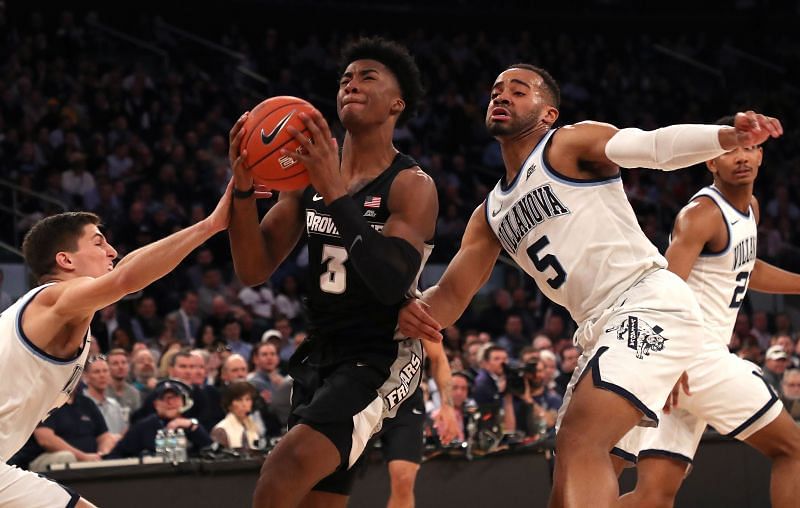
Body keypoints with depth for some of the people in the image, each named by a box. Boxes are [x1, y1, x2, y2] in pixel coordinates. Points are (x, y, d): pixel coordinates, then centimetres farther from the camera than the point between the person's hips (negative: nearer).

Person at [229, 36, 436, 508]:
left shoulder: (412, 185, -10)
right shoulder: (312, 173, 8)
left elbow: (392, 283, -26)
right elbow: (254, 270, 3)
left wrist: (337, 194, -31)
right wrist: (244, 189, -13)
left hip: (380, 359, -8)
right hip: (319, 357, 8)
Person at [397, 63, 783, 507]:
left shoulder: (569, 144, 0)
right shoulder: (490, 214, 22)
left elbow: (653, 146, -17)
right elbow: (452, 294, 19)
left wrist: (730, 136, -37)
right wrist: (416, 311, -7)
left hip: (649, 306, -9)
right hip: (601, 329, 9)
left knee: (580, 445, -26)